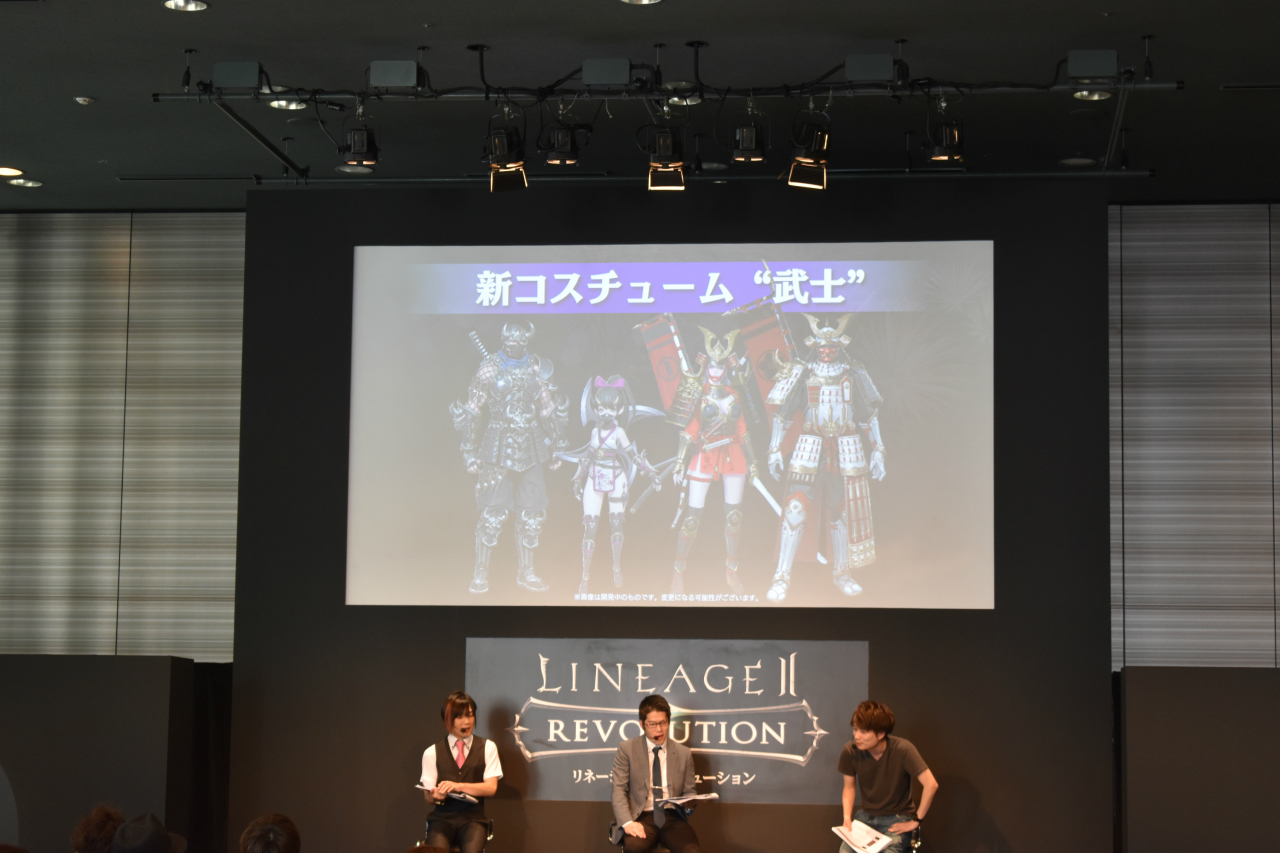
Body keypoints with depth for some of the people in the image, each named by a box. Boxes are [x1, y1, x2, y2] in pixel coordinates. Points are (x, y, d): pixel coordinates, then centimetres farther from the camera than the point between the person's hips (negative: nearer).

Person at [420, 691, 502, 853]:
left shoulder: (487, 747, 9)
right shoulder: (432, 752, 10)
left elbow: (491, 788, -2)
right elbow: (428, 797, 7)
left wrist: (458, 786, -17)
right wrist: (435, 795, -18)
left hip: (473, 819, 0)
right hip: (442, 817, 0)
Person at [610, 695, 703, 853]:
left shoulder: (684, 754, 13)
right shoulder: (626, 749, 6)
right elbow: (619, 790, -1)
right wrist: (627, 822, -19)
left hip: (672, 817, 2)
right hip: (642, 816, -2)